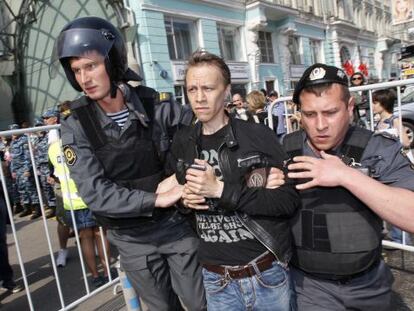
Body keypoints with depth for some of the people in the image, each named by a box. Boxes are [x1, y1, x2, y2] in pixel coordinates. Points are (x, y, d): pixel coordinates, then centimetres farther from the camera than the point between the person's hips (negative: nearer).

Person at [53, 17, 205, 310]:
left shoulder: (157, 105, -11)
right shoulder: (75, 127, -12)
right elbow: (95, 193, -19)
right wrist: (156, 199, -27)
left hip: (177, 225, 0)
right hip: (133, 240, 0)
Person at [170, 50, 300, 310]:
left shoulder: (259, 136, -12)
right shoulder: (182, 143, 2)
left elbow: (289, 200, -17)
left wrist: (221, 190, -24)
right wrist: (185, 199, -7)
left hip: (267, 274, -3)